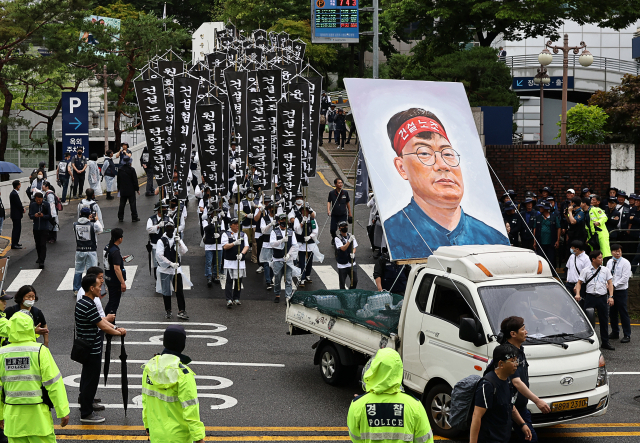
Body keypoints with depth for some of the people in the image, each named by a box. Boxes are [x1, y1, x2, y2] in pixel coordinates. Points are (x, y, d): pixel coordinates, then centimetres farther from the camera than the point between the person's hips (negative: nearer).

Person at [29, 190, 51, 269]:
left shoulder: (46, 205, -7)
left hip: (44, 228, -3)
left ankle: (41, 261, -10)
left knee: (43, 245, -9)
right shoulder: (32, 205, -1)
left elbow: (49, 216, -7)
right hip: (36, 228, 3)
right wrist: (34, 215, -25)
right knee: (37, 244, 14)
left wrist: (43, 215, -26)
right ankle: (39, 257, 35)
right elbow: (30, 216, -2)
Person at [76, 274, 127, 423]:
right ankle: (86, 414, 8)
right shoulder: (89, 306, -25)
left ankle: (85, 403, 37)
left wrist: (116, 328, 2)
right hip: (92, 350, -10)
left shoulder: (81, 303, 7)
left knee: (87, 378, 23)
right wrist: (119, 333, -7)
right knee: (91, 381, 0)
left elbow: (101, 319, 11)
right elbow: (102, 326, -21)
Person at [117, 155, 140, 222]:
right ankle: (134, 217, 5)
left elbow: (118, 180, 8)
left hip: (123, 190, 4)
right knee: (132, 204, 3)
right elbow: (135, 180, -10)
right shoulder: (131, 170, -14)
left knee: (122, 204, 11)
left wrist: (119, 188, 19)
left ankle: (120, 217, 13)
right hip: (131, 190, -4)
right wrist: (137, 189, -1)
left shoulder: (120, 170, -1)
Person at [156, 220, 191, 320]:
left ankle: (181, 311, -3)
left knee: (180, 290, -5)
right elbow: (159, 255, -13)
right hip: (165, 269, -2)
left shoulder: (178, 240, 7)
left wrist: (179, 242, -22)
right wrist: (170, 263, -19)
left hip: (176, 269, 2)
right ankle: (168, 311, 19)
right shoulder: (161, 241, -3)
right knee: (166, 292, 6)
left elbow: (184, 252, -7)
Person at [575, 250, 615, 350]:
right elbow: (579, 283, 3)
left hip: (602, 297, 2)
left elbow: (610, 283, 8)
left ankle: (605, 342, 16)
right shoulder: (586, 271, 2)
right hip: (590, 297, -2)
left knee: (604, 320, 7)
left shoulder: (605, 270, 9)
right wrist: (577, 294, -13)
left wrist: (611, 296, -3)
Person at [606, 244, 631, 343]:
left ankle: (627, 335, 2)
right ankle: (615, 333, 25)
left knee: (623, 313, -5)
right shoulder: (609, 262, 12)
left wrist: (614, 285, -14)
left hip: (621, 291, -6)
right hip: (611, 290, 6)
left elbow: (625, 278, -13)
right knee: (612, 313, 12)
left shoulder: (625, 263, -7)